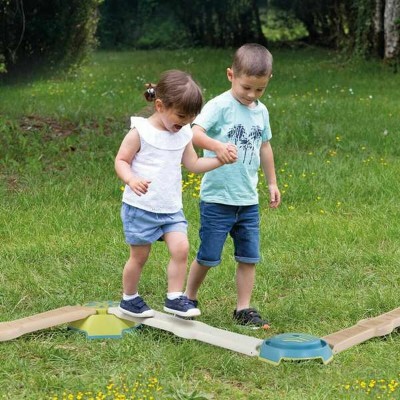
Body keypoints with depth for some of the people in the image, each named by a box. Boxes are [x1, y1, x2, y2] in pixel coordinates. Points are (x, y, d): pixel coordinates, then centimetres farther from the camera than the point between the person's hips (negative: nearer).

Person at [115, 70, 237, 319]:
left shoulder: (184, 134, 6)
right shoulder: (140, 131, -12)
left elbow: (193, 164, 11)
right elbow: (121, 161, -9)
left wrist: (221, 159, -2)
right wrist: (131, 180, -28)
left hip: (172, 207, 5)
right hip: (141, 206, -5)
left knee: (181, 248, -11)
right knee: (139, 255, 5)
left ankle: (175, 298, 1)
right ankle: (129, 299, 25)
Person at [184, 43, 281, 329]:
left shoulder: (261, 112, 7)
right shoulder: (220, 106, -13)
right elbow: (195, 132, -27)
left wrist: (272, 183, 24)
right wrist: (216, 145, -45)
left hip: (248, 200, 5)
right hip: (217, 198, -5)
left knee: (249, 256, 8)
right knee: (208, 256, 5)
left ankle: (244, 308, 18)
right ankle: (188, 299, 26)